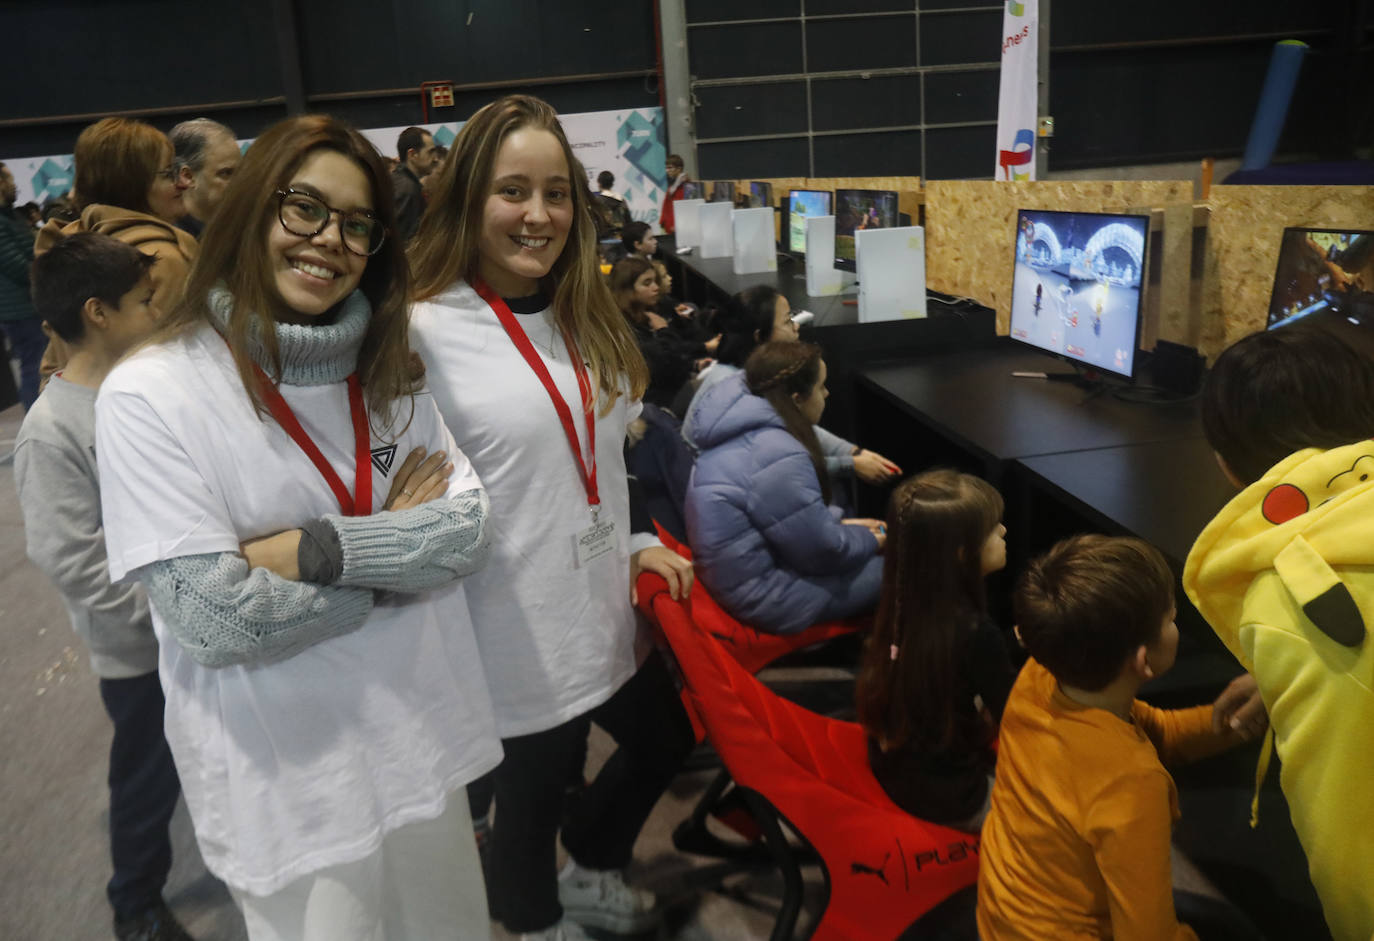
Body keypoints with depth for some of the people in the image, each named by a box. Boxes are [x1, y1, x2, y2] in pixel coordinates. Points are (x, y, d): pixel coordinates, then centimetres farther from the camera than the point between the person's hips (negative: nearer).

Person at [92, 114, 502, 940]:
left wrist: (310, 548, -20)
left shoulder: (388, 370, 2)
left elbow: (470, 528, -7)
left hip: (421, 740, 5)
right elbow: (211, 618, -20)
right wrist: (397, 539, -13)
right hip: (285, 779, -4)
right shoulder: (151, 393, -14)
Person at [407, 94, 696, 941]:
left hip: (605, 607, 8)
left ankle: (591, 870, 51)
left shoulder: (585, 314, 6)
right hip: (515, 631, -7)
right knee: (534, 793, 14)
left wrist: (639, 540, 7)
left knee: (668, 740, 23)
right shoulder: (427, 334, -17)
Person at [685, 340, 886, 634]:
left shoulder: (742, 431, 1)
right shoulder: (779, 458, -29)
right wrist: (872, 541, -1)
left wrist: (840, 523, 11)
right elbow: (822, 551, -19)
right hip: (768, 600, -10)